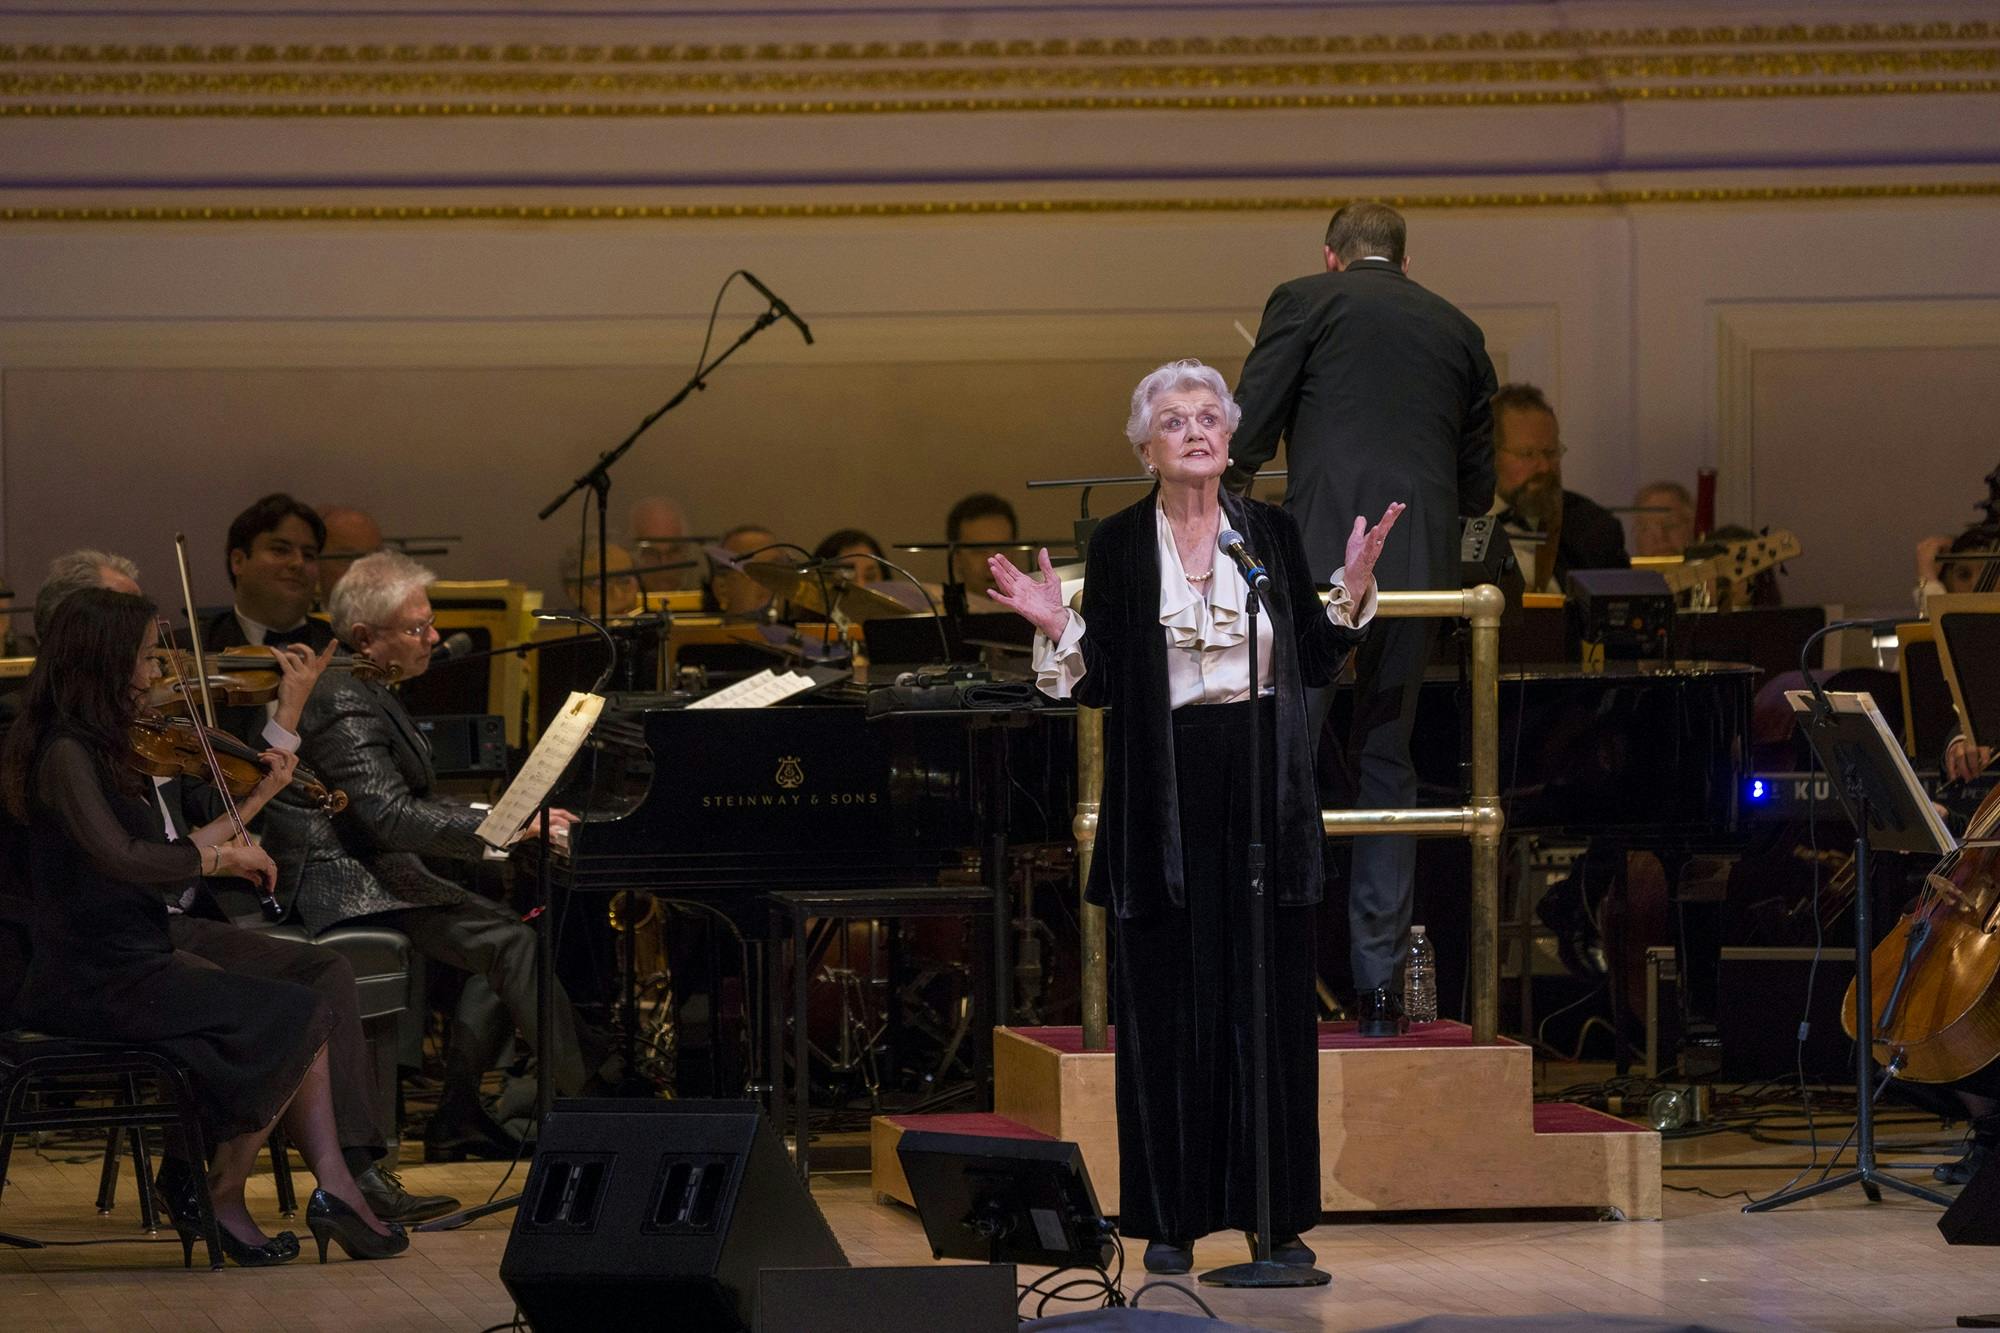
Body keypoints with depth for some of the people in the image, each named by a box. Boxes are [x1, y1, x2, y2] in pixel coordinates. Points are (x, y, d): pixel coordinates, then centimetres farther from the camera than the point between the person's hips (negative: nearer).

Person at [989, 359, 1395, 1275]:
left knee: (1272, 999, 2)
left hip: (1265, 791, 2)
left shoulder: (1273, 533, 8)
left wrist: (1353, 587, -4)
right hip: (1163, 796, -2)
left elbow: (1317, 661, 8)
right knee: (1167, 1003, -1)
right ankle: (1171, 1219, 5)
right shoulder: (1119, 544, 3)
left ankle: (1275, 1214, 8)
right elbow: (1100, 683, 2)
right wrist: (1057, 631, -16)